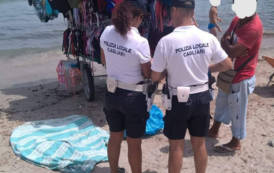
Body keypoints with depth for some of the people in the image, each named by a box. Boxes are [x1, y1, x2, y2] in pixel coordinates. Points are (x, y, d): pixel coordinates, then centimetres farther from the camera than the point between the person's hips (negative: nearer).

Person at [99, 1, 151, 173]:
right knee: (134, 143, 12)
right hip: (134, 96, -6)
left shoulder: (107, 32, -4)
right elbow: (148, 73, -11)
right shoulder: (140, 42, -22)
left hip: (111, 93, 6)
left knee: (115, 137, 23)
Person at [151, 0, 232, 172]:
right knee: (199, 144, 19)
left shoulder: (166, 41, -19)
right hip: (202, 97, 4)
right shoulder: (208, 38, -9)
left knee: (176, 146, 13)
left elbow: (155, 77, -12)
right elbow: (228, 64, 1)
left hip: (179, 100, -3)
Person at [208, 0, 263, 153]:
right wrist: (231, 47, -17)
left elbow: (232, 52, -29)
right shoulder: (238, 20, 4)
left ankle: (236, 143, 22)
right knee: (221, 102, 22)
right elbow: (224, 40, 3)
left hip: (241, 77, -9)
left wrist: (226, 43, -9)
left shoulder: (254, 27, -25)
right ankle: (214, 130, 42)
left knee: (237, 110, 5)